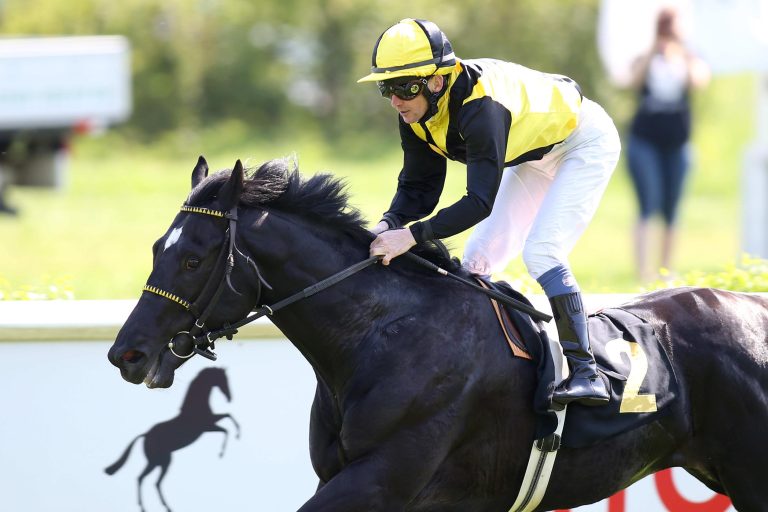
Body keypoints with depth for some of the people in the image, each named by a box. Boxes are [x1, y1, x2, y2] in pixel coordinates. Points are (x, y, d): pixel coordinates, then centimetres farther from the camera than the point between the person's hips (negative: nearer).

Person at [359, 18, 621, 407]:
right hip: (535, 155, 9)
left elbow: (481, 201, -43)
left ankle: (585, 373, -23)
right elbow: (418, 188, -9)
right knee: (476, 261, 2)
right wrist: (389, 225, -29)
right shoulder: (416, 116, -15)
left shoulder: (481, 108, -40)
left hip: (585, 141, -9)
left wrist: (413, 235, -49)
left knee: (541, 251, -24)